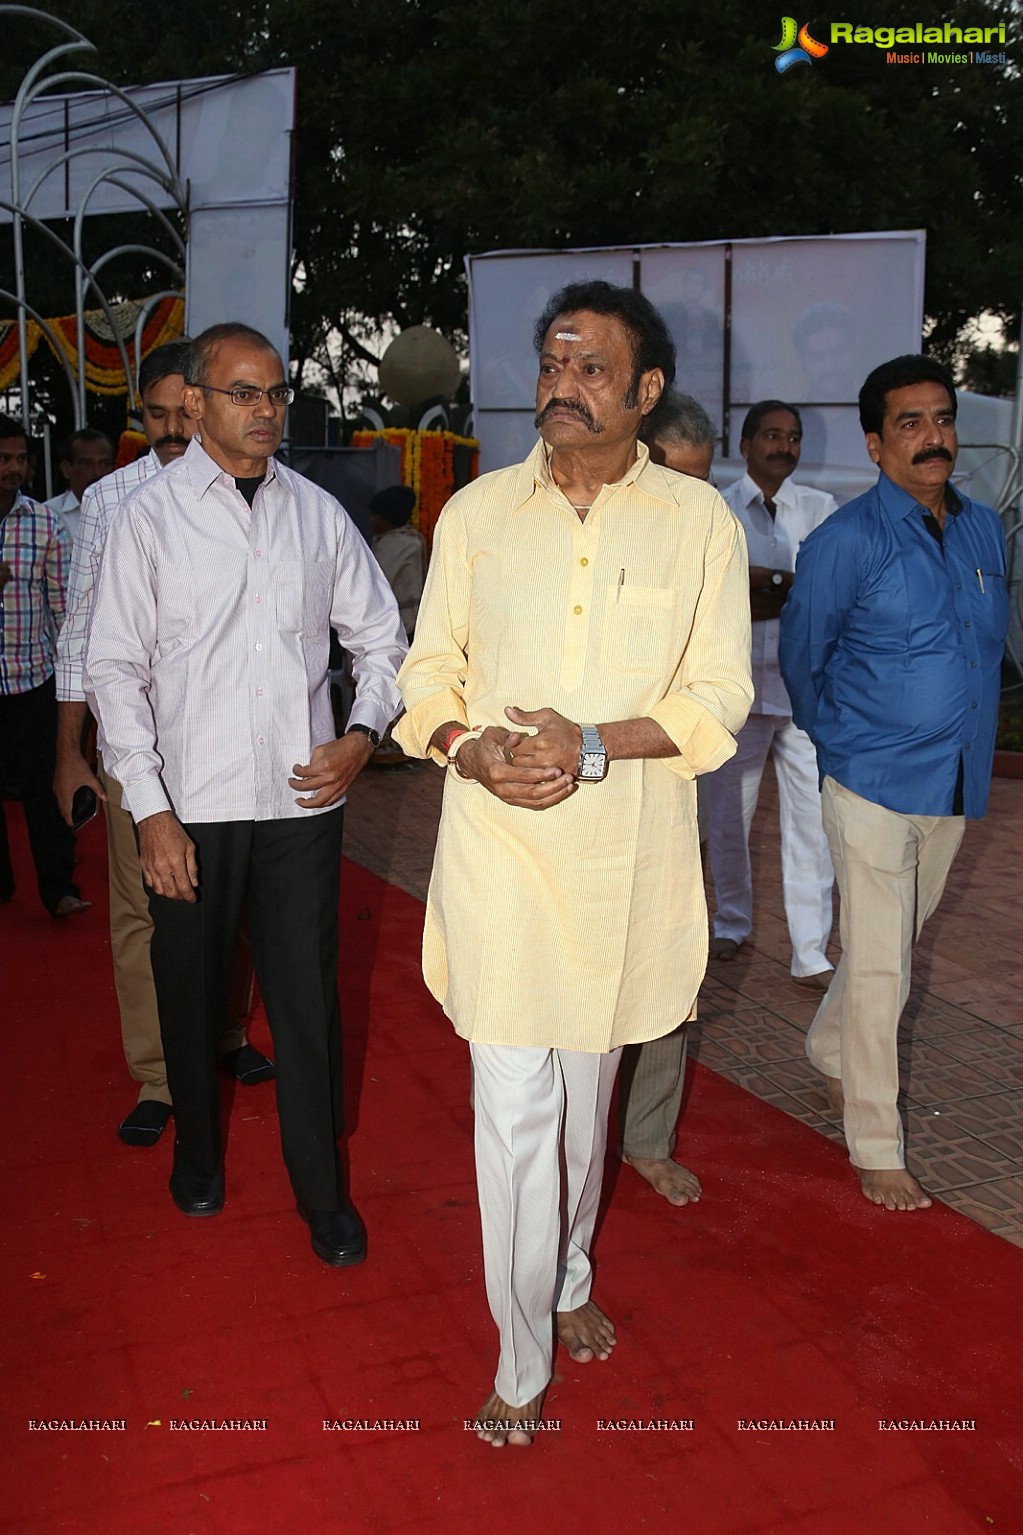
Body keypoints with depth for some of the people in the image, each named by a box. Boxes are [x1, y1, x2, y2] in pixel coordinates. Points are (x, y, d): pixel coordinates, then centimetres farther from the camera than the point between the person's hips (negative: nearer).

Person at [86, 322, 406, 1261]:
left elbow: (381, 640, 11)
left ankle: (322, 1190, 25)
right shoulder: (150, 517, -3)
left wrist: (362, 738, -6)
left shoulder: (319, 514, 4)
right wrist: (150, 810, -10)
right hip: (190, 806, -1)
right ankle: (197, 1152, 41)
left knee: (308, 999, 6)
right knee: (191, 991, 16)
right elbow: (116, 668, -4)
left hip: (302, 800, 1)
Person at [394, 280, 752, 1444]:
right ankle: (523, 1358, 19)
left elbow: (719, 694, -3)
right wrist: (469, 748, -15)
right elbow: (427, 672, 6)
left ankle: (569, 1281, 44)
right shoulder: (477, 512, 4)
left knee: (587, 1084, 18)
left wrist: (594, 747, -19)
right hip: (497, 847, 0)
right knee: (514, 1107, 0)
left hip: (624, 854, 1)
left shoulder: (699, 521, 0)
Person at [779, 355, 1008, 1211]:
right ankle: (876, 1150, 12)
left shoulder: (985, 530, 6)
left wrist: (966, 737, 16)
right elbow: (801, 655, 0)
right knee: (880, 970, -1)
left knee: (895, 942, 19)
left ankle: (830, 1049, 44)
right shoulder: (848, 542, -12)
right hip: (874, 787, -6)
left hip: (955, 786, 6)